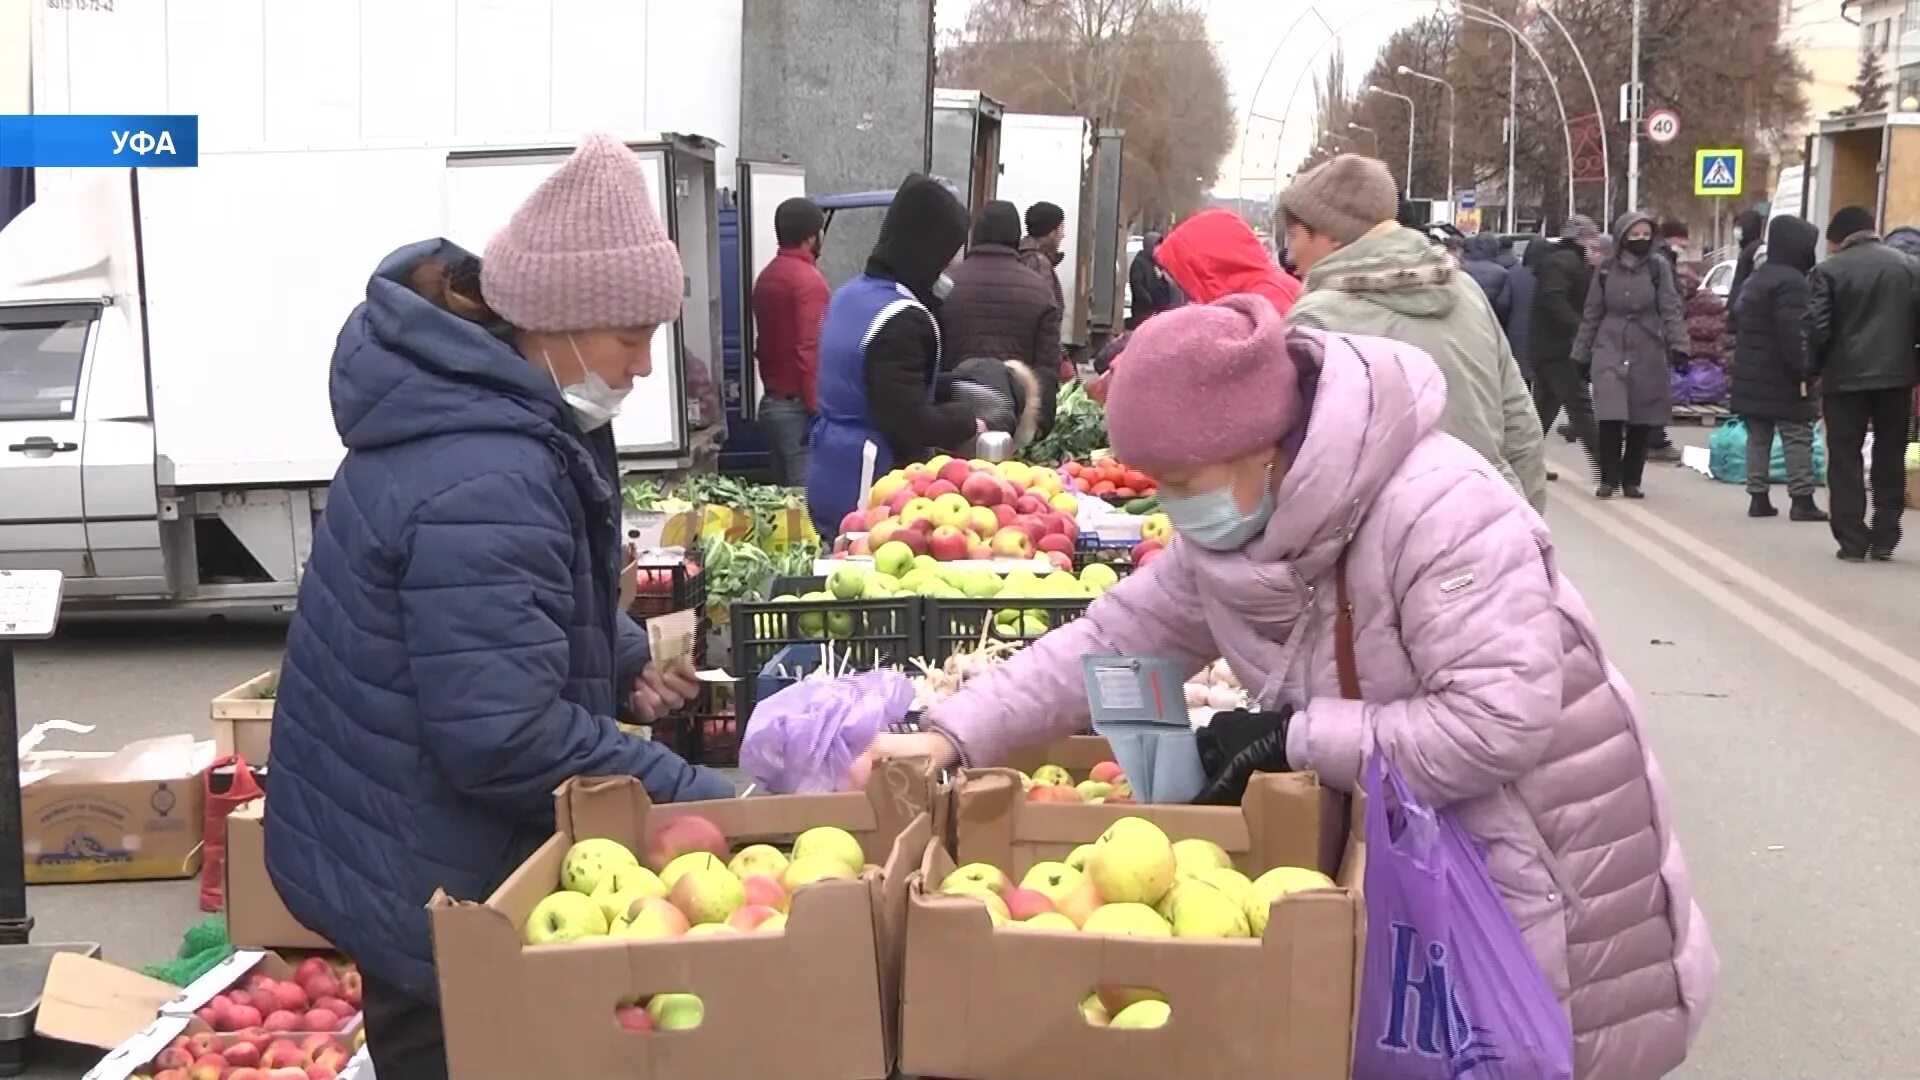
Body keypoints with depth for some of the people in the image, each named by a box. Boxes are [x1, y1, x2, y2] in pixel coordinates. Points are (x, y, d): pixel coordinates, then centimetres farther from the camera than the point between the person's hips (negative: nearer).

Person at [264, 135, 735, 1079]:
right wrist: (695, 800, -25)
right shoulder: (481, 483, -31)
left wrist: (625, 660, 6)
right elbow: (505, 738, -32)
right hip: (423, 879, -10)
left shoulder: (490, 411, 3)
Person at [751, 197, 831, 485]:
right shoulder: (808, 279, -14)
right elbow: (811, 350, -21)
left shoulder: (767, 276, 12)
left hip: (771, 403, 9)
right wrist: (819, 411, -21)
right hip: (799, 406, -9)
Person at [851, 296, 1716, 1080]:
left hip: (1539, 872, -7)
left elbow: (1499, 721, -34)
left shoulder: (1438, 511, -30)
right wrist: (952, 733, -14)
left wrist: (1296, 738, -27)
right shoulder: (1229, 534, -4)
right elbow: (1112, 638, -2)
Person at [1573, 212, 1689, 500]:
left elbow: (1671, 310, -5)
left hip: (1648, 354, 0)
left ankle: (1632, 480, 15)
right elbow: (1592, 314, 10)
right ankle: (1608, 479, 0)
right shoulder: (1606, 269, 5)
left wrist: (1678, 345, -16)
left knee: (1642, 422, 4)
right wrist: (1581, 354, 11)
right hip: (1610, 351, 0)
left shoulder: (1659, 267, -1)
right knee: (1610, 417, -11)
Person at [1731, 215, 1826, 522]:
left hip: (1751, 375, 9)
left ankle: (1759, 497, 11)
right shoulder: (1791, 281, -16)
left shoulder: (1754, 279, 16)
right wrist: (1804, 370, -20)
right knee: (1798, 438, -3)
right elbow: (1793, 333, -22)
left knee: (1758, 438, 10)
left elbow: (1738, 322, 21)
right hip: (1781, 379, -9)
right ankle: (1802, 499, -3)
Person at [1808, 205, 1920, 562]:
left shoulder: (1830, 270, -6)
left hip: (1846, 376, -3)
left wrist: (1814, 369, 4)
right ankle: (1884, 538, 12)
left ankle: (1853, 541, 1)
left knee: (1845, 460, 4)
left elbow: (1817, 328, -10)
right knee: (1890, 458, 12)